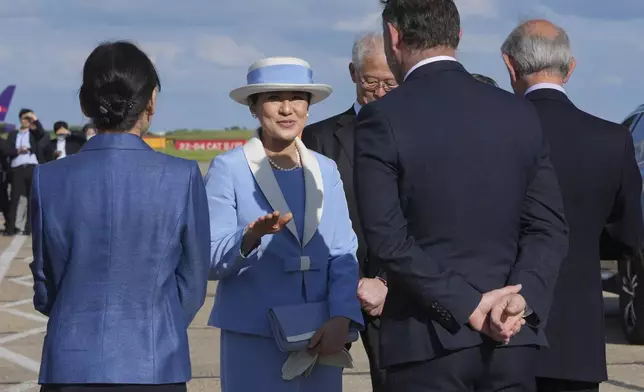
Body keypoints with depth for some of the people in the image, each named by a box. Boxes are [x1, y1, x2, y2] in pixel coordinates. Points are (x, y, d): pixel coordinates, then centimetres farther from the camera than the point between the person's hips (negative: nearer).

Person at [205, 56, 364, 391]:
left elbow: (344, 254, 4)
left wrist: (341, 318, -11)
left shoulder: (326, 170, 12)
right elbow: (210, 261, -6)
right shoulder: (228, 169, 0)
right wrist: (250, 237, -25)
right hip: (253, 342, -4)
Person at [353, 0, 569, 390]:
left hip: (430, 341, -4)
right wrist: (521, 298, -9)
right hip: (512, 338, 4)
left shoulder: (382, 118, -7)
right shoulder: (522, 115, 6)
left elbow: (388, 240, -12)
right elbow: (550, 227, 2)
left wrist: (469, 307, -11)